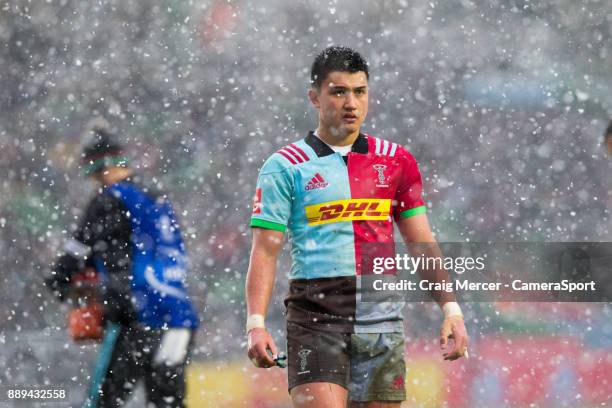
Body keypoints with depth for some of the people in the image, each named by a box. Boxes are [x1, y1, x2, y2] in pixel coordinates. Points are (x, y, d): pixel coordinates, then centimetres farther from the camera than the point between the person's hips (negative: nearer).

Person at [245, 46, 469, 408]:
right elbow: (266, 250, -2)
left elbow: (422, 245, 15)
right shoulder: (285, 167, 2)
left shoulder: (396, 161, 12)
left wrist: (451, 309, 6)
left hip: (382, 314, 4)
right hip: (315, 317, -3)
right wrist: (256, 323, -13)